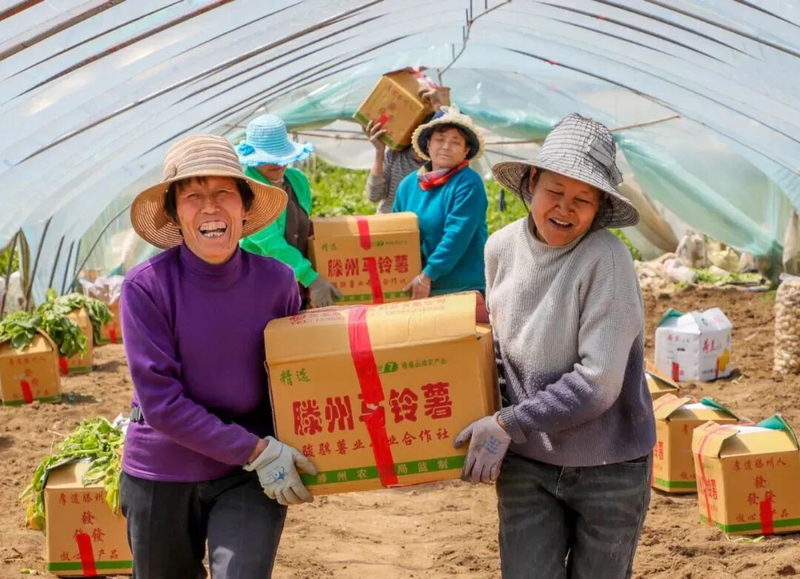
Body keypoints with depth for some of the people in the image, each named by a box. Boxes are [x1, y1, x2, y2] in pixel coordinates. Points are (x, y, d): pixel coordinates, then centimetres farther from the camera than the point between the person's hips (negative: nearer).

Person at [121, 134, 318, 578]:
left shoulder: (277, 281, -8)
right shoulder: (146, 287, -16)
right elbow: (161, 401, -18)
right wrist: (256, 451, -20)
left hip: (252, 477, 1)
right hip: (162, 474, 0)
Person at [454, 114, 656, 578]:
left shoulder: (606, 260, -20)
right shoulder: (501, 248, -4)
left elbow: (598, 382, -22)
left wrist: (507, 425, -17)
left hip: (609, 468, -3)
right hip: (526, 463, 3)